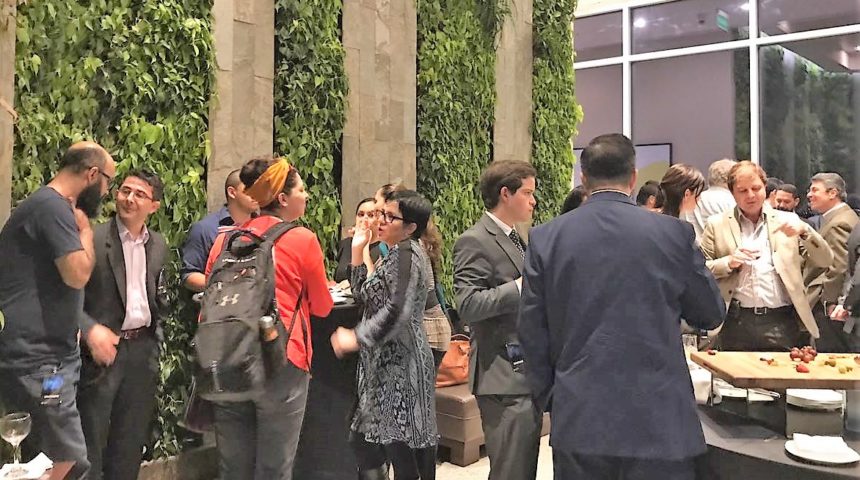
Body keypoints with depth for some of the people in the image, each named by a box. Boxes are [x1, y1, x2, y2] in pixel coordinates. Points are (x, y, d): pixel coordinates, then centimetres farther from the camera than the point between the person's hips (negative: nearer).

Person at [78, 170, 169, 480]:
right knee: (90, 440, 6)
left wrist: (156, 336, 6)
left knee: (132, 440, 16)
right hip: (103, 348, -5)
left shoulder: (159, 246, 8)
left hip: (143, 349, 5)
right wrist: (90, 330, -21)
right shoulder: (92, 239, -9)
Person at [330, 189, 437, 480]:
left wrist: (356, 339, -19)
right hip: (386, 362, 10)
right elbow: (365, 295, 18)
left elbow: (397, 311, -24)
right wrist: (358, 250, 12)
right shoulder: (396, 254, 15)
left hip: (400, 364, -10)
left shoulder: (406, 252, -15)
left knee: (400, 445, -3)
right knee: (364, 441, 15)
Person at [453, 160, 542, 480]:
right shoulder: (475, 241, -12)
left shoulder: (515, 239, 17)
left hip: (528, 372, 9)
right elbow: (468, 305, -22)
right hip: (504, 378, -9)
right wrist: (522, 286, -22)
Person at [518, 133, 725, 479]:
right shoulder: (673, 233, -6)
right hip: (657, 422, -1)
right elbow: (711, 314, 6)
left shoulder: (545, 238, -3)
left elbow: (532, 332, 2)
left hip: (577, 421, 2)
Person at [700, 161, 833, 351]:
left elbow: (825, 260, 5)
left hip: (782, 322, 1)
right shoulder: (716, 225, 6)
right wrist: (728, 262, -12)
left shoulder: (787, 221, 10)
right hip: (736, 324, -1)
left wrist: (804, 231, -11)